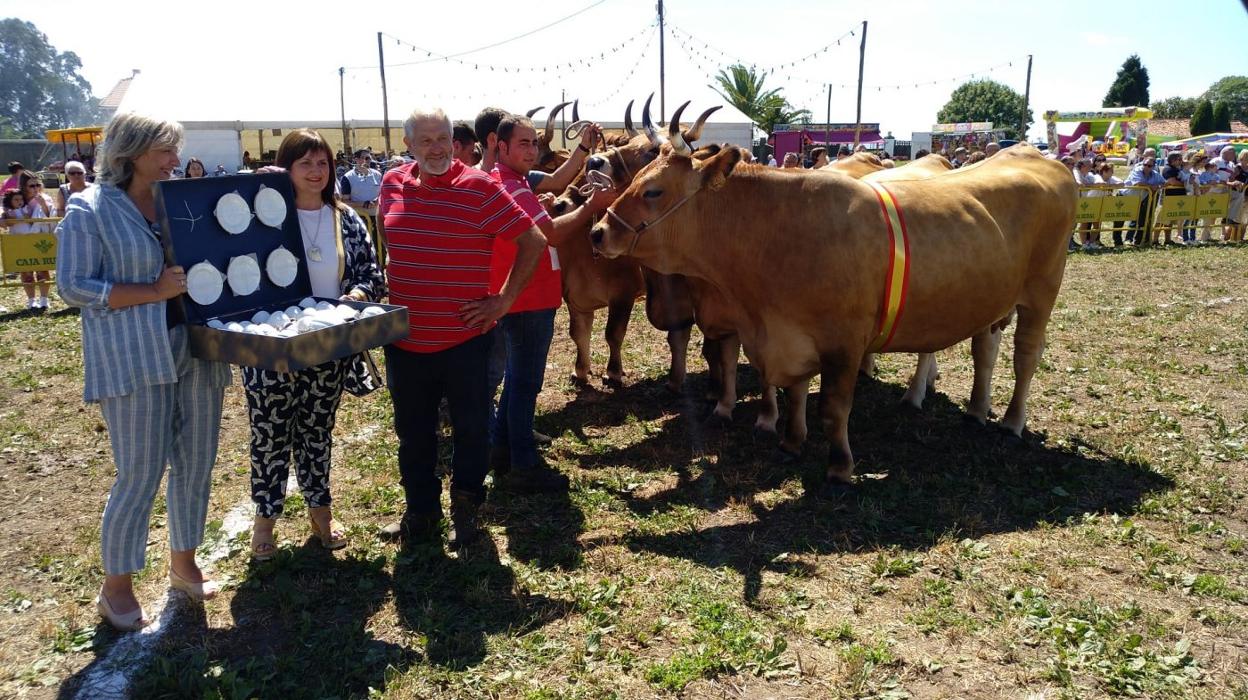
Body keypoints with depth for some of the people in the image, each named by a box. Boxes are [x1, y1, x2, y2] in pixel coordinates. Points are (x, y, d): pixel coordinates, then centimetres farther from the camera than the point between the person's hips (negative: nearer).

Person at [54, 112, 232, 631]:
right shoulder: (89, 210, -4)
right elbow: (73, 286, -10)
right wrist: (153, 291, -18)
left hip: (196, 353, 5)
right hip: (132, 361, -5)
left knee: (196, 465, 11)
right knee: (140, 475, 0)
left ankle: (183, 562, 30)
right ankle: (115, 587, 19)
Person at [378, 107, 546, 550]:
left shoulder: (479, 188, -11)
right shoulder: (393, 185, 4)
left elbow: (533, 240, -8)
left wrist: (504, 300, -10)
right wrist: (380, 298, 15)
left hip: (464, 339, -4)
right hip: (405, 338, 4)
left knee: (471, 428, 11)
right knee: (412, 431, 16)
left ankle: (465, 510, 31)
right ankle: (420, 510, 34)